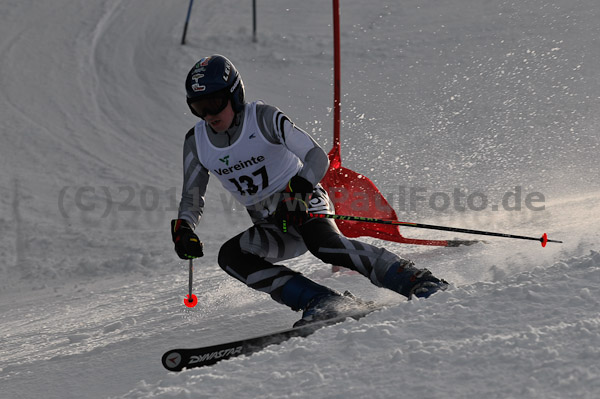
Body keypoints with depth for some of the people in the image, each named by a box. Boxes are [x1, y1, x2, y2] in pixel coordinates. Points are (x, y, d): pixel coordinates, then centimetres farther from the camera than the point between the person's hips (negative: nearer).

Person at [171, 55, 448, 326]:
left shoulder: (264, 118, -13)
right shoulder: (197, 142, 0)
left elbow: (317, 157, -19)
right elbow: (192, 199, 9)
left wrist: (297, 192, -38)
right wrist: (183, 228, -13)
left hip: (305, 201, -6)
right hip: (272, 229, 6)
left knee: (322, 241, -36)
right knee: (229, 255, -21)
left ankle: (417, 281, -36)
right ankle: (325, 302, -29)